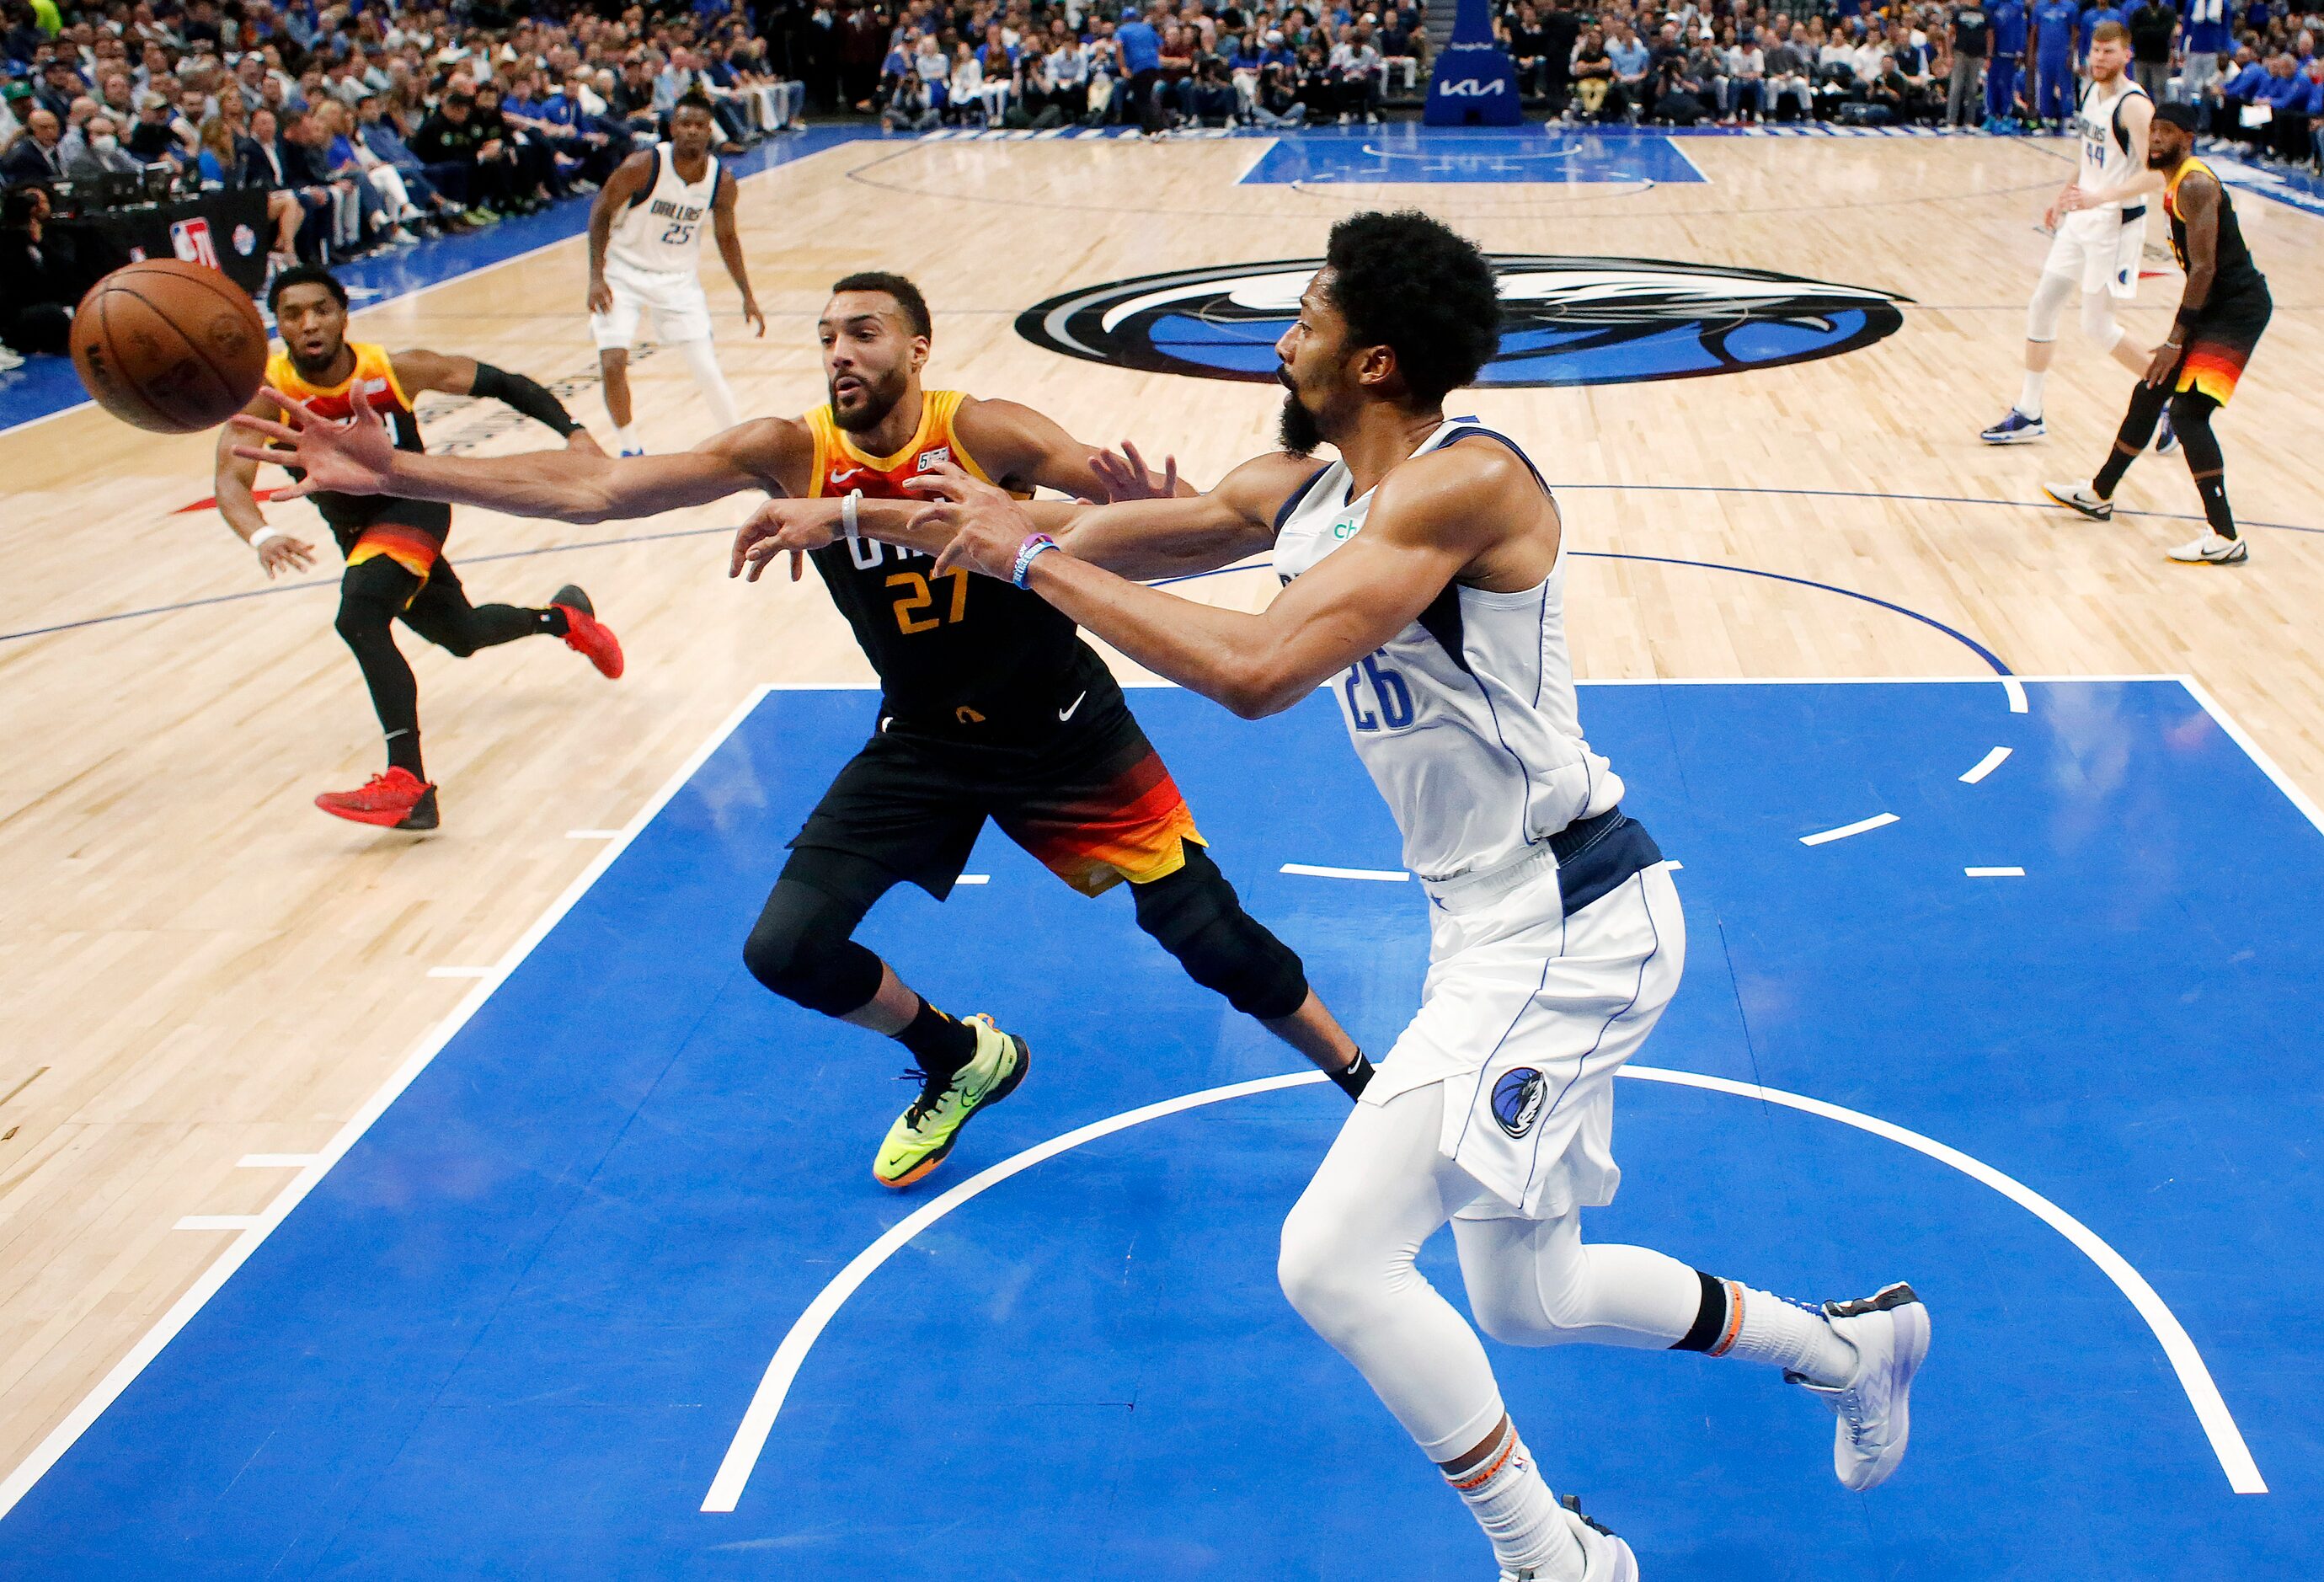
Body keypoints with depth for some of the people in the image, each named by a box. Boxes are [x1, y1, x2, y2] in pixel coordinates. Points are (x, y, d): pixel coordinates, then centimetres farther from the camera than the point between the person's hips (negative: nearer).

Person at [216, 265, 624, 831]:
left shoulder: (395, 370, -22)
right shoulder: (265, 394, -22)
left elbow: (498, 383, -10)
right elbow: (230, 482, -35)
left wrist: (572, 430, -21)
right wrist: (261, 536, -57)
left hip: (414, 505, -4)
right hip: (354, 530, 4)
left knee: (359, 617, -31)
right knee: (462, 636, 22)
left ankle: (408, 785, -36)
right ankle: (563, 618, 54)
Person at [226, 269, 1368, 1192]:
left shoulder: (983, 434, -19)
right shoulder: (790, 454, -12)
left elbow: (1125, 495, -28)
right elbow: (593, 489, -18)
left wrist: (1146, 507, -55)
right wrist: (396, 473, -26)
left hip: (1059, 729, -3)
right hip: (923, 743, 3)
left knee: (1210, 937, -4)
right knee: (787, 950, -7)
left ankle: (1363, 1083, 23)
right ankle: (958, 1061, 22)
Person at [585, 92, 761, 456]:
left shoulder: (721, 181, -10)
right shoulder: (644, 165, -21)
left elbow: (726, 238, 6)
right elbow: (601, 211, -10)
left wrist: (747, 297, 4)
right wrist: (597, 277, -17)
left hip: (679, 279, 2)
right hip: (625, 273, -2)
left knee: (707, 369, -4)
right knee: (612, 365, -12)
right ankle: (628, 448, 9)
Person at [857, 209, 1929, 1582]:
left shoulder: (1465, 481, -22)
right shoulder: (1298, 491, 6)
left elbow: (1257, 671, -32)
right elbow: (1119, 536, 7)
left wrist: (1034, 557, -25)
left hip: (1569, 925, -10)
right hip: (1497, 925, 10)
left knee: (1333, 1259, -13)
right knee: (1527, 1299, 21)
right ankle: (1848, 1345, 42)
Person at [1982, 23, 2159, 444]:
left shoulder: (2134, 105, -19)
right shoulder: (2092, 90, 7)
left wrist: (2100, 196, -36)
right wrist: (2065, 195, 23)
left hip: (2116, 223, -9)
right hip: (2082, 219, 9)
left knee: (2096, 326, -3)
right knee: (2041, 307, 8)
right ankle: (2028, 415, 17)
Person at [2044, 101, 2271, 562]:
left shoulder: (2195, 185, -18)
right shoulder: (2177, 181, 12)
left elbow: (2204, 269, -22)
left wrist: (2176, 338, -22)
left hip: (2237, 309, -10)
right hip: (2217, 305, 10)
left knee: (2189, 413, -17)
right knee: (2149, 393, 18)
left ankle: (2226, 540, -16)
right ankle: (2099, 495, 36)